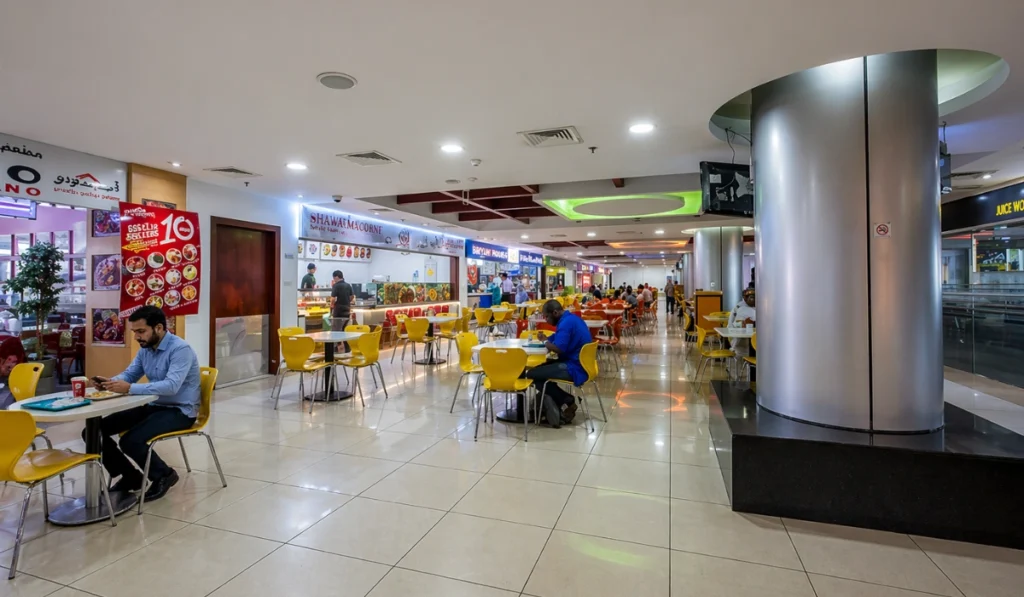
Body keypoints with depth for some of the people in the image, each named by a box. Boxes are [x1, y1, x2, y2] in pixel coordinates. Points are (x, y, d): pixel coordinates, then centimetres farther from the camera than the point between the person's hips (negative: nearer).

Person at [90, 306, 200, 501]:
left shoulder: (180, 349, -21)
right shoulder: (145, 349, 7)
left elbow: (171, 386, -32)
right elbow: (129, 374, 14)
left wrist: (129, 388, -36)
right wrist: (110, 382, -9)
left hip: (180, 411, -9)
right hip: (154, 406, 9)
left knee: (130, 440, -28)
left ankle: (164, 475, 0)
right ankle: (131, 476, 16)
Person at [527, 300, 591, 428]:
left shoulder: (566, 322, -18)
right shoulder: (572, 318, 14)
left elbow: (559, 348, -26)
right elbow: (560, 339, 21)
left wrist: (545, 341, -8)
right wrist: (547, 339, 3)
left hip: (574, 368, -11)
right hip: (579, 364, 11)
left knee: (532, 374, -12)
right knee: (540, 369, 20)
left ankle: (567, 402, -1)